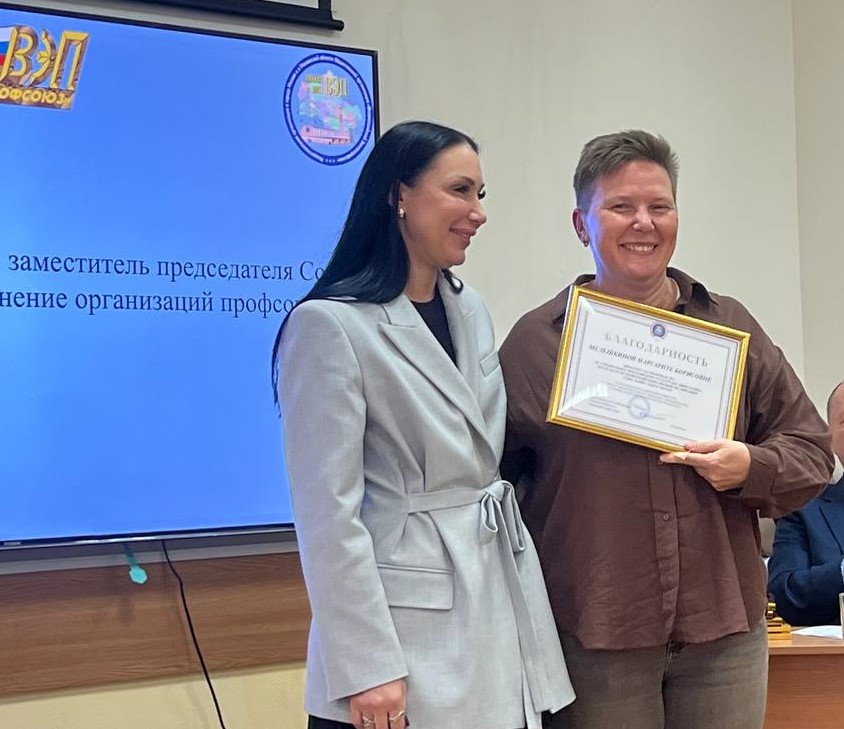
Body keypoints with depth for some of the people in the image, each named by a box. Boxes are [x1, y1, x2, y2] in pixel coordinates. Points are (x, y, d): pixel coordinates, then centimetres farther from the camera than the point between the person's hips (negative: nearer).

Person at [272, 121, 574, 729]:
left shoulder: (471, 310, 10)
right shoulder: (331, 324, -12)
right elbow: (328, 512, -15)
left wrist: (536, 619, 15)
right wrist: (366, 668, -18)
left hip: (503, 607, 7)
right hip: (413, 623, -7)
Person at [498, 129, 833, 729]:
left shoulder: (730, 326, 9)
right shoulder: (535, 341, 2)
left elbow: (811, 449, 12)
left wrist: (752, 468, -9)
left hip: (724, 632, 3)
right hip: (592, 638, -2)